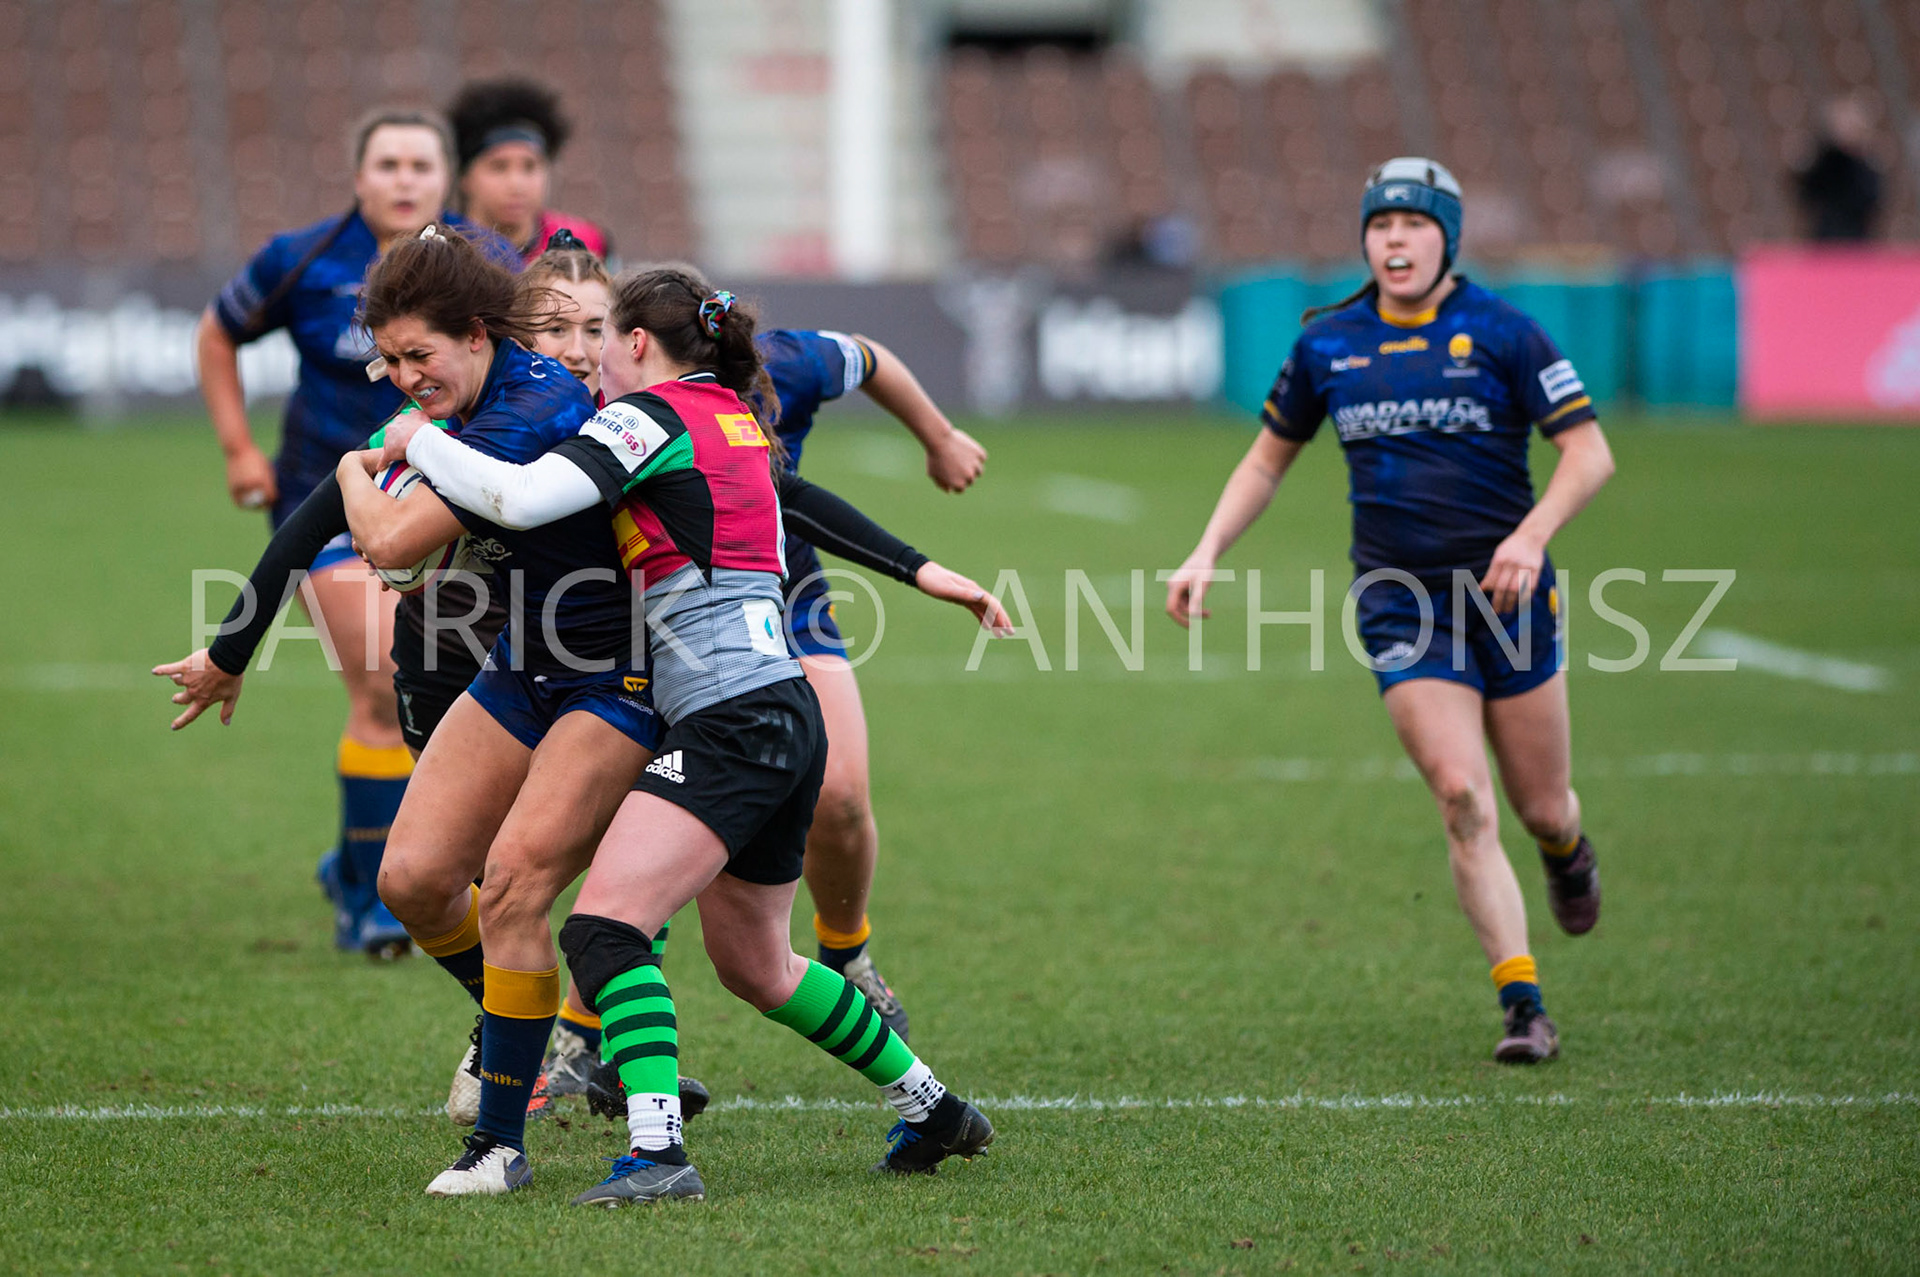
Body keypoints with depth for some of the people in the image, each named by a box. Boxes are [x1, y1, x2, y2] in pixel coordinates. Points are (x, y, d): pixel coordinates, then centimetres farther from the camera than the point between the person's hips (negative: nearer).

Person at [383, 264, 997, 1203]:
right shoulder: (735, 416, 17)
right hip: (784, 714, 9)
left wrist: (418, 440, -5)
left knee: (604, 926, -17)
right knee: (754, 965, 23)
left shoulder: (650, 418, -7)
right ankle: (931, 1108, 34)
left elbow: (518, 499, -18)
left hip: (728, 720, -9)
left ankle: (657, 1151, -29)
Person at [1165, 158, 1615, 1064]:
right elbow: (1268, 460, 17)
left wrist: (1533, 533, -23)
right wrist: (1206, 555, 6)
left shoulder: (1500, 332, -5)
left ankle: (1567, 851, 46)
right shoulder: (1328, 342, 4)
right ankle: (1524, 1007, -10)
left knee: (1542, 810, 6)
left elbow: (1589, 453, -7)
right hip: (1400, 601, 1)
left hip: (1505, 588, -1)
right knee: (1462, 799, -15)